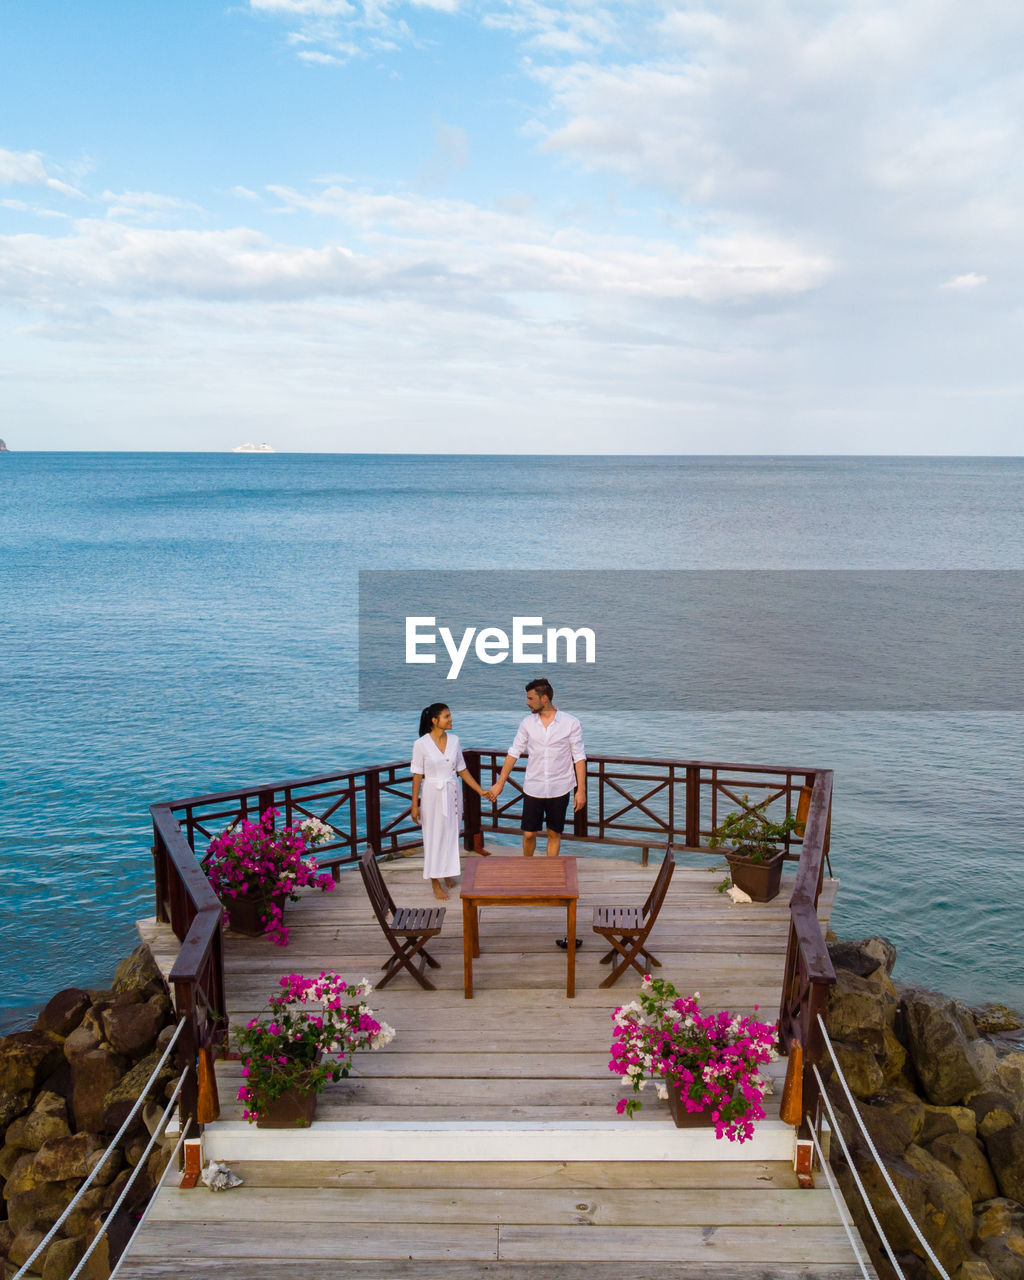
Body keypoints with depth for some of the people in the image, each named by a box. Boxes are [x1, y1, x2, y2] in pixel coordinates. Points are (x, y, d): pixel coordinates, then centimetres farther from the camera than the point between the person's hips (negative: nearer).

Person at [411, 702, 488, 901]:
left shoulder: (454, 740, 1)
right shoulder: (421, 744, -12)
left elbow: (462, 770, 8)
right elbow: (417, 776, -8)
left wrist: (481, 791, 5)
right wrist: (415, 805, -8)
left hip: (453, 794, 4)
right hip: (433, 795, -4)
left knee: (451, 834, 14)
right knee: (434, 837, 4)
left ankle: (448, 873, 35)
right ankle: (436, 883, 15)